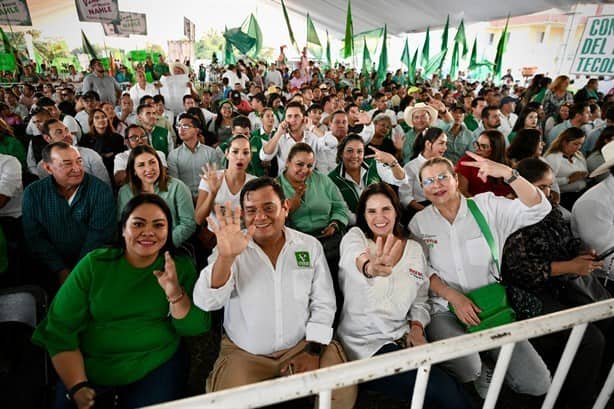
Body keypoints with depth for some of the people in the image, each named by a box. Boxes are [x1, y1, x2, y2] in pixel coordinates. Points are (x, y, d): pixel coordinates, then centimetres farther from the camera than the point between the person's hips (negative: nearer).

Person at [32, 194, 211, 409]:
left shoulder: (181, 267, -8)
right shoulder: (93, 264, -8)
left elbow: (194, 328, -12)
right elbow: (60, 329, -5)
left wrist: (174, 293, -30)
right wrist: (77, 387, -13)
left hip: (156, 366, 0)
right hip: (89, 369, 1)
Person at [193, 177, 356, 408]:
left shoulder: (310, 246, -3)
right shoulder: (230, 249, -9)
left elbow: (323, 302, 1)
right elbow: (206, 302, -22)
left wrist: (313, 350, -7)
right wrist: (226, 257, -38)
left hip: (302, 344, 1)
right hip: (244, 353, 0)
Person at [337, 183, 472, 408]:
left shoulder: (415, 248, 11)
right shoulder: (354, 237, -3)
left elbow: (421, 299, 17)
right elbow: (355, 258, -29)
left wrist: (417, 327, -3)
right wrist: (370, 268, -52)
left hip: (403, 338, 5)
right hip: (365, 344, -4)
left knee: (454, 389, -18)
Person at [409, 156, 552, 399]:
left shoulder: (487, 206, -1)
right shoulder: (419, 222, 1)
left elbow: (538, 210, -12)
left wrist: (508, 173, -26)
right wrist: (454, 297, -15)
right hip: (444, 311, -1)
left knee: (538, 384, -6)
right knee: (467, 369, -29)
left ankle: (485, 359, 22)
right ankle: (479, 371, 9)